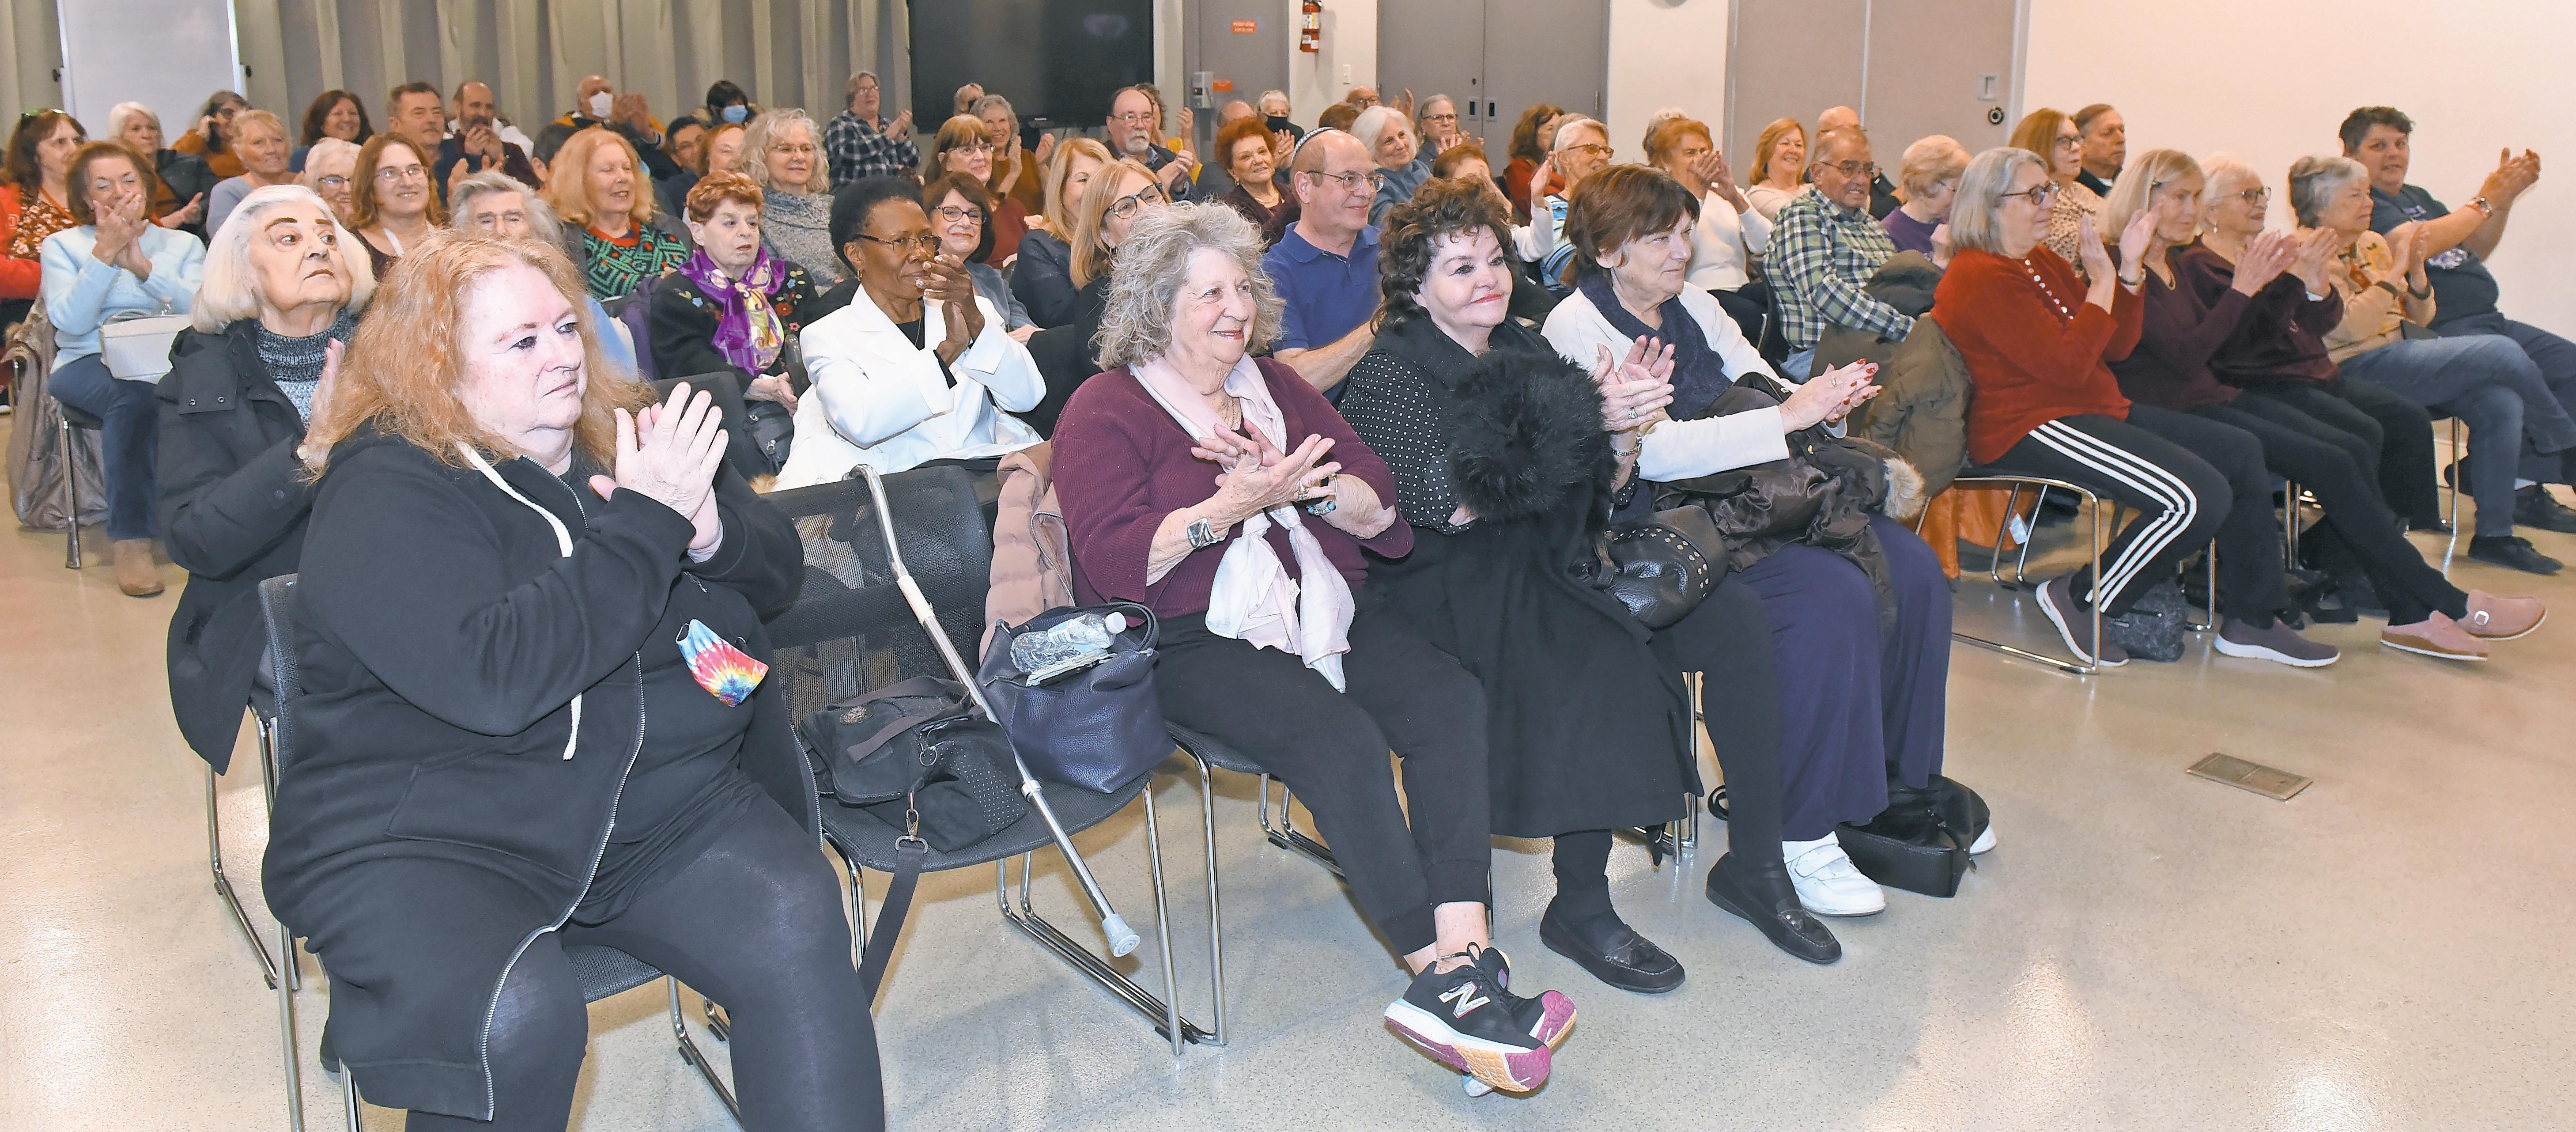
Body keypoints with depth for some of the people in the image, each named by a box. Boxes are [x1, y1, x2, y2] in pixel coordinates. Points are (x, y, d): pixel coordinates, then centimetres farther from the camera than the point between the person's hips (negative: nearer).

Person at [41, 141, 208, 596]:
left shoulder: (183, 244, 16)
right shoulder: (62, 245, 12)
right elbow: (71, 321, -5)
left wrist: (143, 266, -13)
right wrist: (105, 254, -10)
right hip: (89, 365, -1)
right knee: (136, 392, -39)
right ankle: (131, 538, -33)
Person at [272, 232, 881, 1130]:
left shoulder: (627, 439, 10)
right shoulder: (383, 498, -9)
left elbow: (778, 574, 13)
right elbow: (493, 677, -25)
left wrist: (711, 531, -11)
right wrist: (647, 523, -24)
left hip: (659, 803, 5)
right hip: (430, 836, -4)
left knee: (796, 922, -22)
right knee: (515, 1015, -32)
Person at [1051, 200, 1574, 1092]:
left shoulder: (1278, 387, 20)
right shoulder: (1105, 412, 3)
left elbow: (1379, 509, 10)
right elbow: (1116, 562, -12)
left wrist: (1298, 482, -10)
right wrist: (1235, 504, -19)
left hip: (1324, 613, 6)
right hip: (1198, 641, -5)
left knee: (1450, 697, -23)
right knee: (1341, 738, -31)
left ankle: (1466, 948, -31)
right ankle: (1442, 978, -25)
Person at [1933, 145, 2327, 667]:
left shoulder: (2042, 262, 16)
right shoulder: (1983, 279, -15)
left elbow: (2117, 347, 14)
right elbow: (2068, 365, -23)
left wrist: (2129, 268, 3)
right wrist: (2102, 281, -16)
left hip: (2097, 410, 11)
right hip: (2031, 428, -11)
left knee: (2243, 453, 7)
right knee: (2198, 496, -23)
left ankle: (2252, 619, 11)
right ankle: (2080, 601, -6)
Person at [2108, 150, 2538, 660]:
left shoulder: (2174, 262, 16)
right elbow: (2185, 354, -21)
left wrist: (2264, 278, 4)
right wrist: (2242, 289, -21)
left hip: (2212, 397, 10)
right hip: (2171, 414, -10)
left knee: (2355, 449, -7)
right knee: (2330, 464, -18)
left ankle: (2409, 613, -10)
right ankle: (2454, 604, -9)